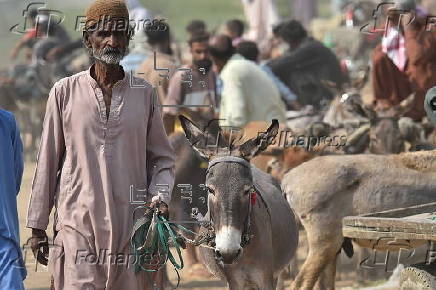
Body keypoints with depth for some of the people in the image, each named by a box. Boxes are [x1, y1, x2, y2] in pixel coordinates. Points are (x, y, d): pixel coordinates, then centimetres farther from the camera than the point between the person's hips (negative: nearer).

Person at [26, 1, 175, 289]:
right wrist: (38, 225, 7)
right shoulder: (65, 92, 4)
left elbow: (162, 158, 13)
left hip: (131, 222, 1)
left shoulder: (144, 93, 7)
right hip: (78, 221, -1)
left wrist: (160, 197, -6)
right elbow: (48, 162, 7)